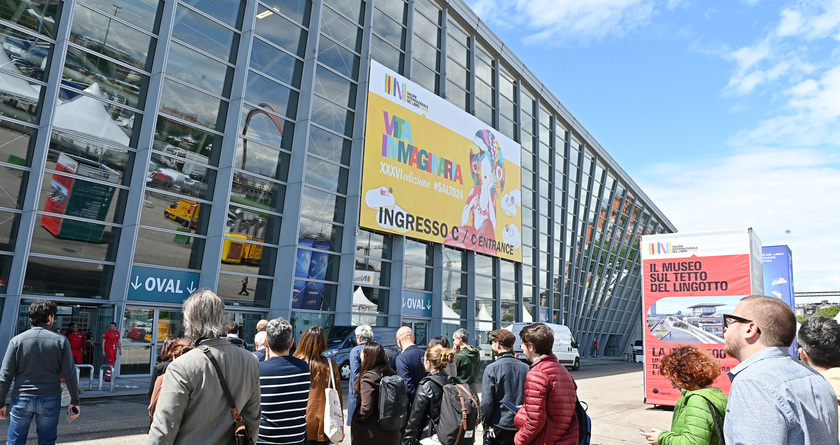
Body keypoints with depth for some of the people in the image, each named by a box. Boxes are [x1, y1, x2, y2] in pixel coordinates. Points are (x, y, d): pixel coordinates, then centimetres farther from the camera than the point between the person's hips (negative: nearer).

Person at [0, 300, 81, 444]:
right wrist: (74, 401, 3)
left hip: (21, 400, 1)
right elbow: (70, 375, -5)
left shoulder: (17, 340, -3)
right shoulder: (61, 341, -6)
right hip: (50, 400, -1)